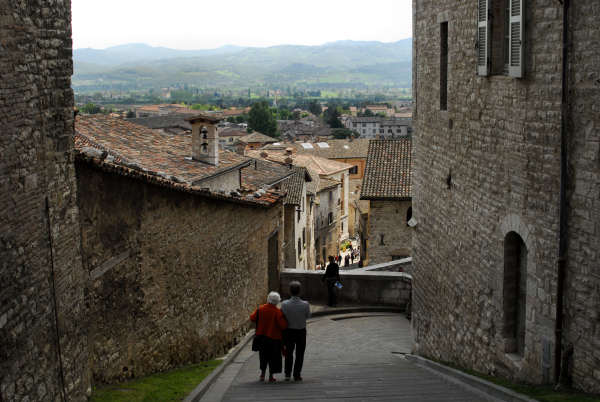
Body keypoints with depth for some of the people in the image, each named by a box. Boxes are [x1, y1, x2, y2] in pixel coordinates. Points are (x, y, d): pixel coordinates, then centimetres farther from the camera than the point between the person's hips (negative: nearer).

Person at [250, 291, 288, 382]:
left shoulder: (260, 309, -5)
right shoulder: (278, 312, -17)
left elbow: (252, 318, 3)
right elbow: (283, 325, -20)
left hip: (262, 336, 4)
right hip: (274, 337, -4)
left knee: (263, 356, 20)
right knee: (273, 357, 9)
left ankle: (262, 374, 22)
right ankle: (271, 376, 11)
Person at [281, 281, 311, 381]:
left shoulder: (284, 304, -19)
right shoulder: (305, 304, -20)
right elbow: (308, 316, -3)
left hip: (288, 331, 1)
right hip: (301, 331, -1)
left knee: (289, 353, 20)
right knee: (299, 354, 14)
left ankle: (287, 374, 19)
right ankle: (297, 375, 16)